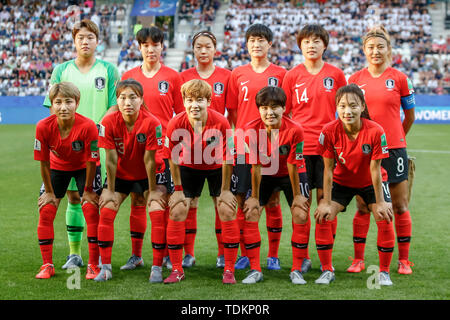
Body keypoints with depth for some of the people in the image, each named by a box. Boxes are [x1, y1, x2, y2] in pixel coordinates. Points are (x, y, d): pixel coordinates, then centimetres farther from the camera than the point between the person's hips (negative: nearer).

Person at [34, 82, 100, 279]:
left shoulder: (87, 126, -34)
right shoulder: (44, 127, -28)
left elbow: (91, 162, -21)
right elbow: (44, 162, -15)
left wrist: (87, 190, -13)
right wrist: (50, 192, -8)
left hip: (83, 168, -2)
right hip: (57, 167, 2)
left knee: (91, 210, -13)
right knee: (45, 211, -6)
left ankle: (93, 265, -2)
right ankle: (47, 265, 6)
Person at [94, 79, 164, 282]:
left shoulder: (151, 123, -26)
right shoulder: (109, 122, -22)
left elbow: (149, 160, -20)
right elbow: (111, 160, -16)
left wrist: (152, 191, -13)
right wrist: (110, 190, -11)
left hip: (145, 174, -1)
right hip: (120, 174, 1)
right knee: (106, 212, -11)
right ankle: (105, 267, -8)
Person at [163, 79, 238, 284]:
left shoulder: (221, 123, -30)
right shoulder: (176, 124, -26)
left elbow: (227, 159, -18)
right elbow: (173, 159, -12)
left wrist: (225, 190, -12)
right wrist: (178, 189, -7)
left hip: (217, 168, -1)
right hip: (189, 167, 1)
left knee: (227, 212, -9)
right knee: (177, 212, -7)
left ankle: (229, 270, 2)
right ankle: (177, 270, 5)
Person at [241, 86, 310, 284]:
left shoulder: (294, 130, -27)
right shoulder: (251, 130, -23)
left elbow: (293, 166, -20)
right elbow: (255, 166, -17)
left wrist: (297, 195, -13)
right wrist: (255, 197, -12)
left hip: (289, 175, -1)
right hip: (264, 175, 1)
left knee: (301, 216, -14)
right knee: (249, 214, -11)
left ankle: (297, 270, -1)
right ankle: (255, 270, -1)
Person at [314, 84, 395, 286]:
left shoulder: (375, 131, -29)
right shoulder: (329, 131, -26)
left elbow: (375, 169, -21)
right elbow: (328, 169, -18)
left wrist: (380, 202, -17)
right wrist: (326, 203, -18)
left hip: (370, 183, -1)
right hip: (342, 181, 1)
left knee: (385, 219, -16)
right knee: (322, 217, -13)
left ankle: (384, 272, 2)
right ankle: (327, 271, 2)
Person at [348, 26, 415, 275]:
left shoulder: (399, 79, 1)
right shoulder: (355, 80, 5)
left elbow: (409, 117, 10)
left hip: (393, 149, -1)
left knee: (399, 207, 3)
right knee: (362, 207, 4)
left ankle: (404, 260, 12)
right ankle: (358, 259, 13)